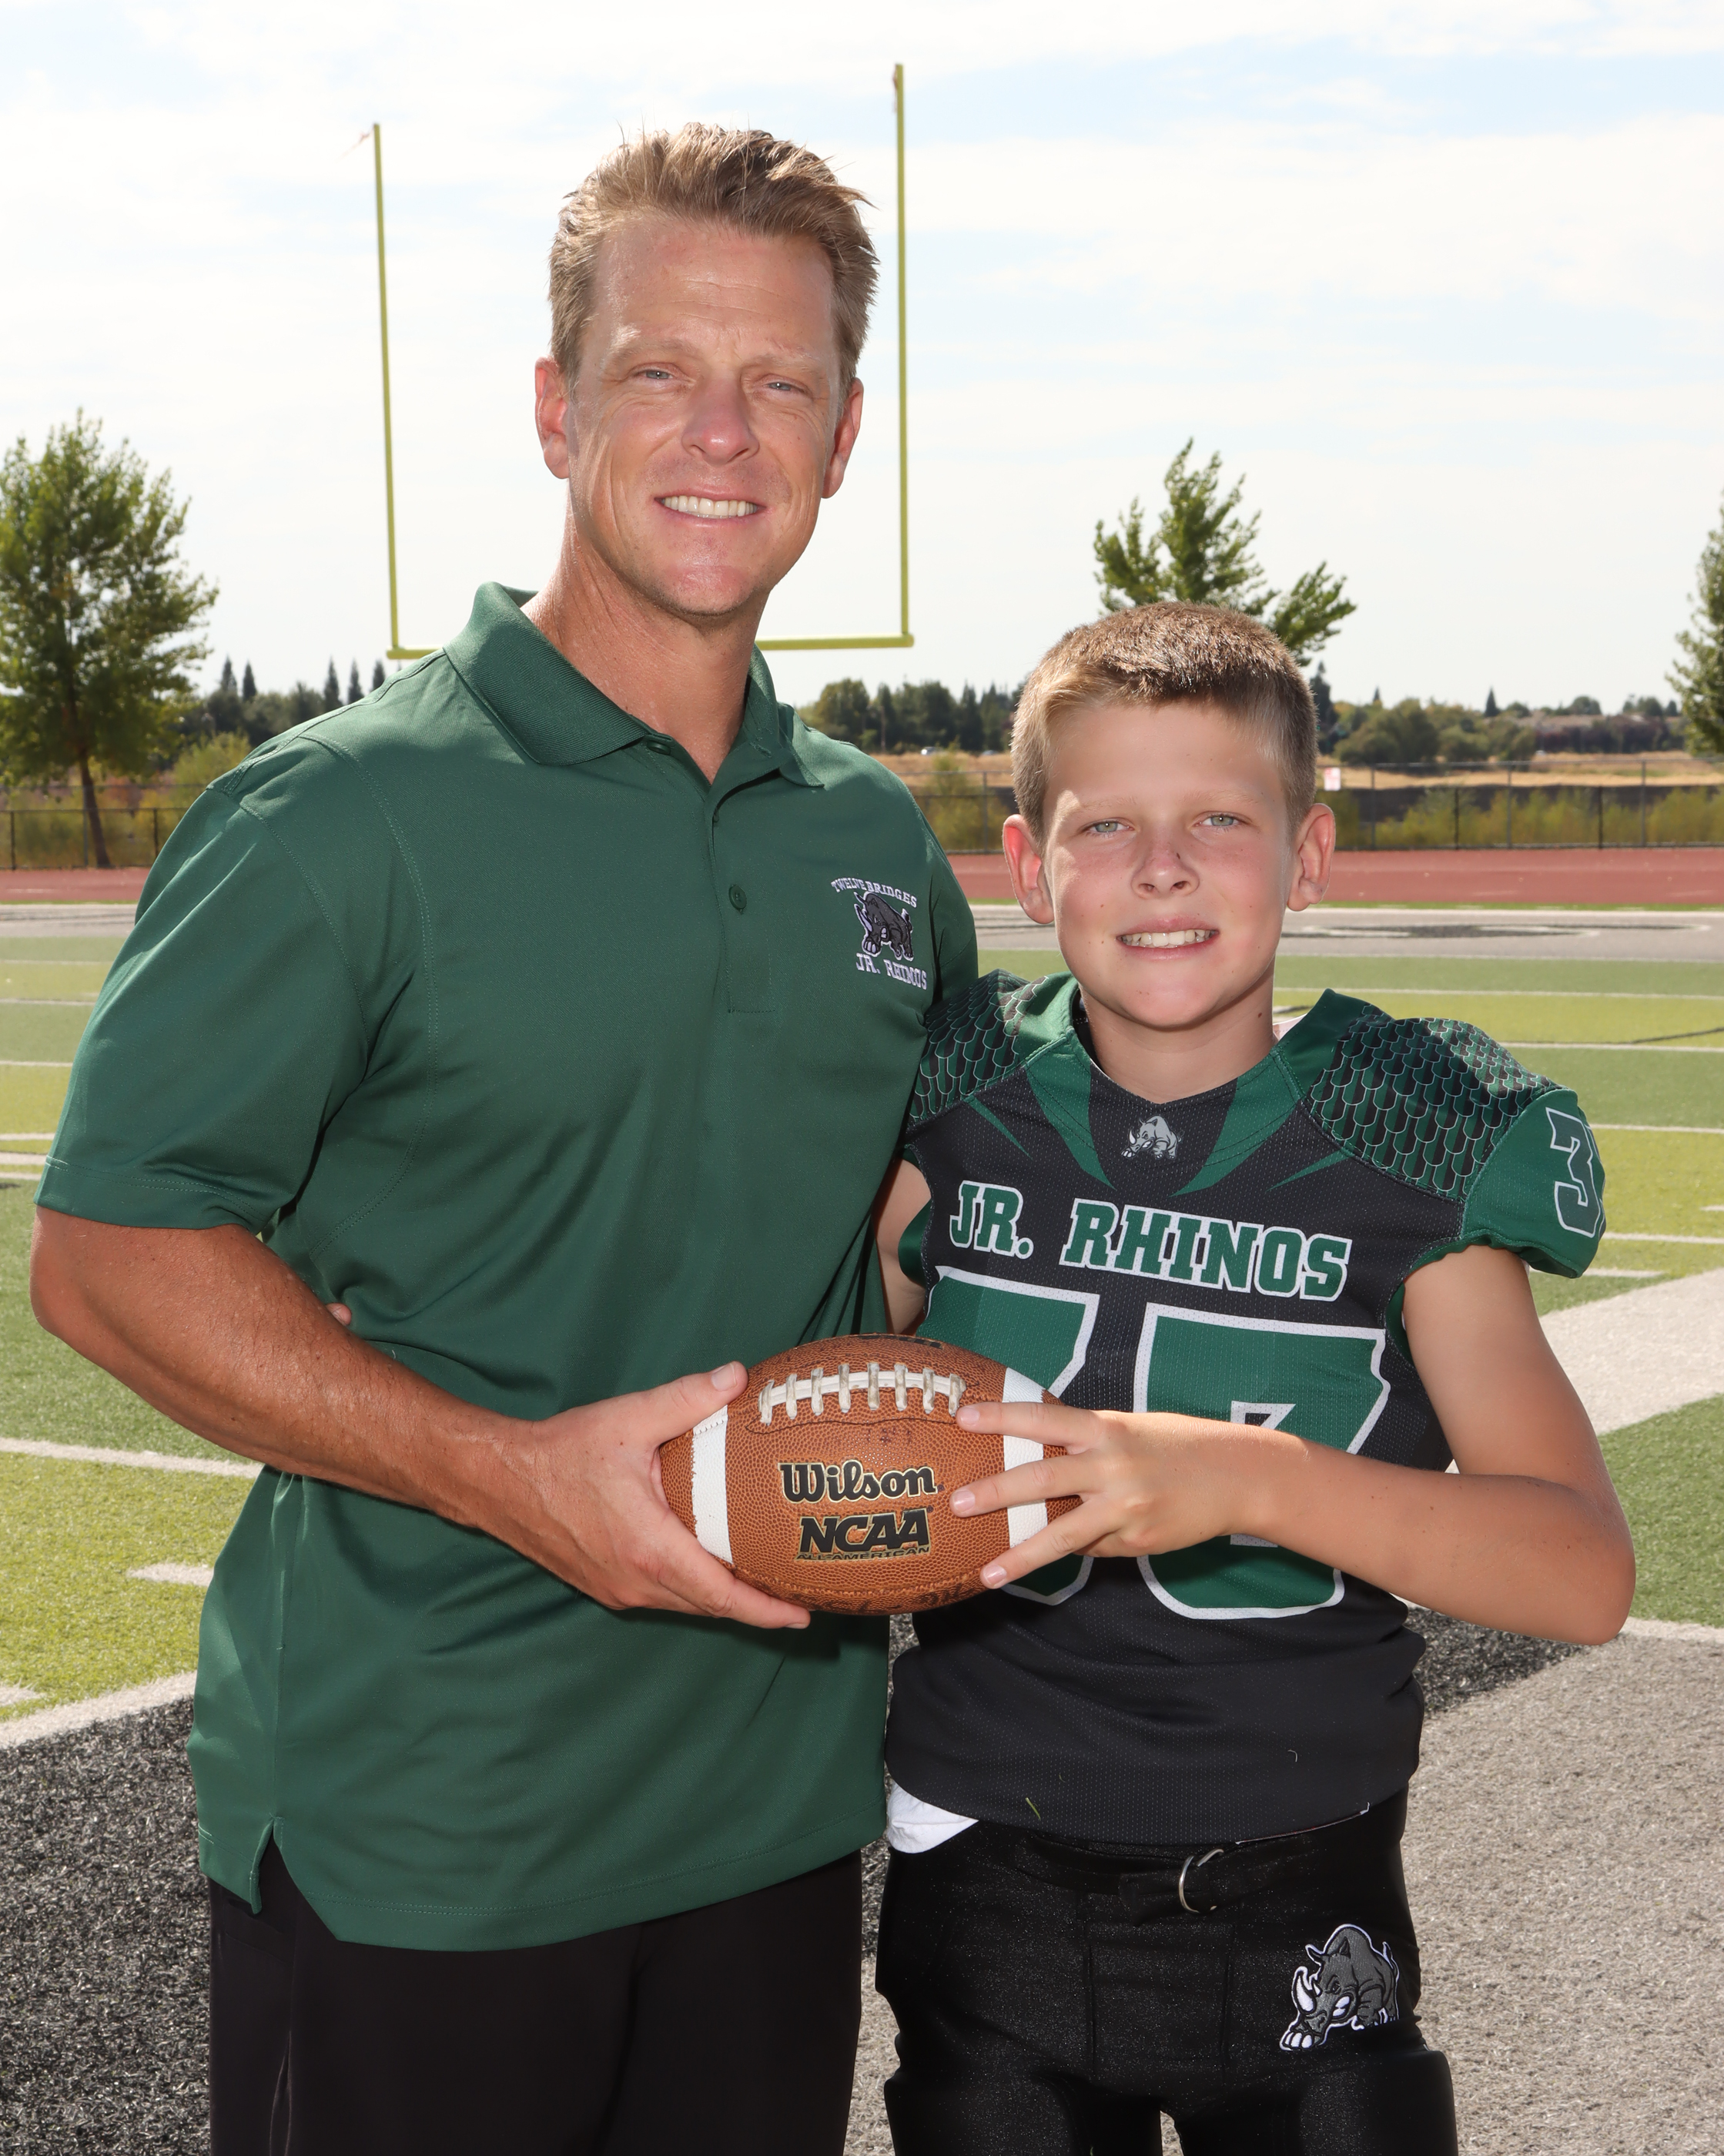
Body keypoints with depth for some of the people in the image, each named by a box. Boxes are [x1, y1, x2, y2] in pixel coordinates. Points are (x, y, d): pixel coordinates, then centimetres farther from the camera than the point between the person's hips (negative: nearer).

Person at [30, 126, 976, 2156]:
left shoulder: (878, 841, 8)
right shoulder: (341, 816, -10)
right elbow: (108, 1254, -12)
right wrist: (510, 1472, -22)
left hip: (778, 1811, 6)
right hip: (404, 1834, -5)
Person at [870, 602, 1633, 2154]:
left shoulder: (1404, 1156, -8)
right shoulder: (950, 1122, -2)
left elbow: (1585, 1571, -16)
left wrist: (1244, 1478, -30)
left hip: (1300, 1923, -1)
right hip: (993, 1904, 2)